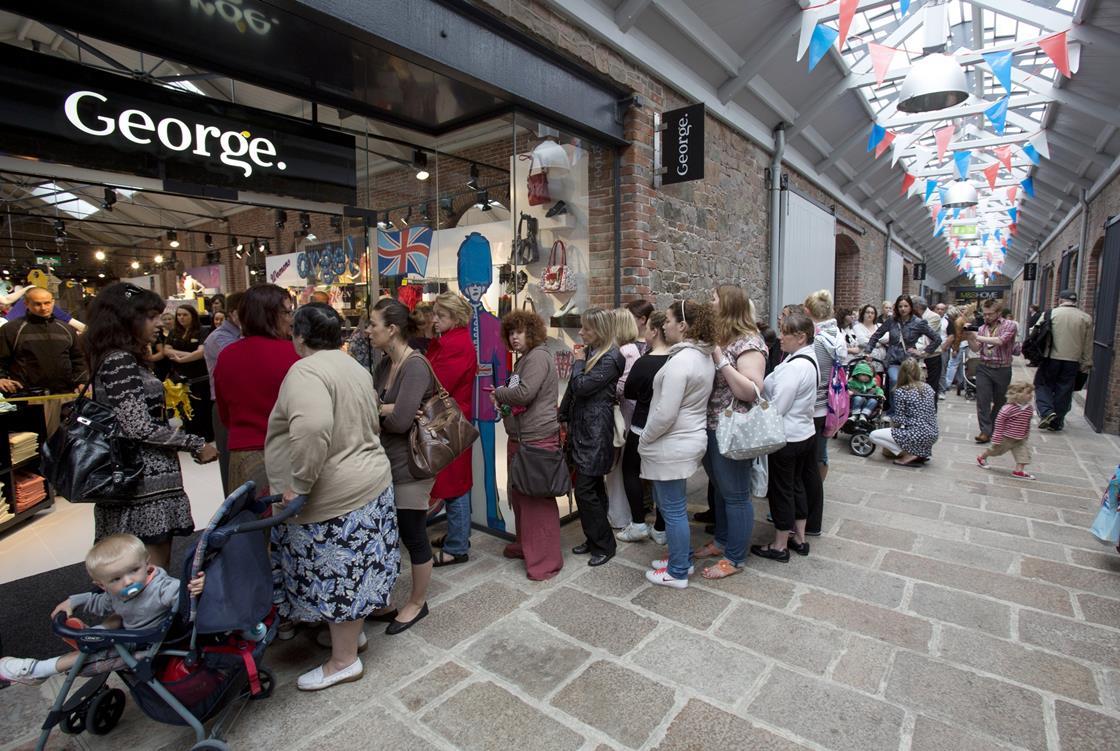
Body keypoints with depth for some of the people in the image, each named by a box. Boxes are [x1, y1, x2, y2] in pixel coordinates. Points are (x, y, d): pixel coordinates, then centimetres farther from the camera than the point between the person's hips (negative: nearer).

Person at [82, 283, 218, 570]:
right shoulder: (119, 361, -15)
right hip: (143, 482, -10)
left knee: (151, 569, 16)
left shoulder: (121, 359, 14)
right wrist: (197, 444, -14)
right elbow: (139, 427, -21)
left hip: (135, 474, 10)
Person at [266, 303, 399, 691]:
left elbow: (313, 428, -37)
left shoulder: (306, 371, -19)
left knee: (335, 576, 7)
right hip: (368, 480, 9)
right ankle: (352, 630, 42)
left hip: (333, 497, -9)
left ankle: (344, 660, 24)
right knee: (350, 571, 23)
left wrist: (299, 483, -27)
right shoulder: (352, 366, 10)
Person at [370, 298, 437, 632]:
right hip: (387, 461, 8)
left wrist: (376, 410, -8)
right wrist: (386, 408, -17)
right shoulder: (385, 364, 7)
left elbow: (400, 420, -26)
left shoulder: (415, 367, -20)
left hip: (410, 466, -8)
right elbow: (371, 402, 3)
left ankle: (417, 602, 29)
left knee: (412, 535, 8)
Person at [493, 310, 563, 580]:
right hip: (518, 436, 11)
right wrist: (503, 403, 8)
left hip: (537, 438, -11)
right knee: (519, 494, 19)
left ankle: (546, 559, 8)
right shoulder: (524, 358, 18)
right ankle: (525, 544, 35)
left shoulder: (538, 356, -12)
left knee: (537, 499, -4)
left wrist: (499, 393, -5)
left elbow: (524, 393, -23)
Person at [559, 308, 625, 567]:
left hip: (595, 431, -9)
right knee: (593, 487, 16)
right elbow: (573, 389, 15)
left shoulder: (610, 359, -15)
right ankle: (595, 538, 28)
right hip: (582, 427, 9)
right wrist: (563, 416, 15)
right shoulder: (589, 351, 11)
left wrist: (578, 363, -6)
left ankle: (604, 544, 10)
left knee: (585, 490, -5)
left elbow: (581, 387, -21)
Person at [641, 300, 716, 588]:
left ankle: (678, 573, 20)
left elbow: (665, 413, -25)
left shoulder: (681, 361, -23)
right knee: (671, 504, 23)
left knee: (673, 509, 5)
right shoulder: (704, 356, 7)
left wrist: (644, 440, -9)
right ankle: (680, 557, 36)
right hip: (690, 439, 10)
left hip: (672, 446, -10)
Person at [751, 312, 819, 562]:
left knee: (781, 489, 4)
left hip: (787, 438, -9)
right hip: (804, 433, 9)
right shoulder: (809, 359, 7)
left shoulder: (794, 366, -25)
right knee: (796, 486, 20)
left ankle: (779, 546, 19)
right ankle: (799, 538, 34)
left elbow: (777, 407, -23)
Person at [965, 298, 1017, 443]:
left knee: (999, 401, 11)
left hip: (1002, 370, -2)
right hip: (984, 369, 2)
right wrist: (969, 337, -14)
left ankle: (994, 429, 26)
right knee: (982, 400, -8)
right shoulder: (982, 328, 8)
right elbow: (975, 349, 2)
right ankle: (986, 431, -9)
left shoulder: (1010, 325, -2)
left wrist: (978, 337, -23)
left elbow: (1000, 341, -21)